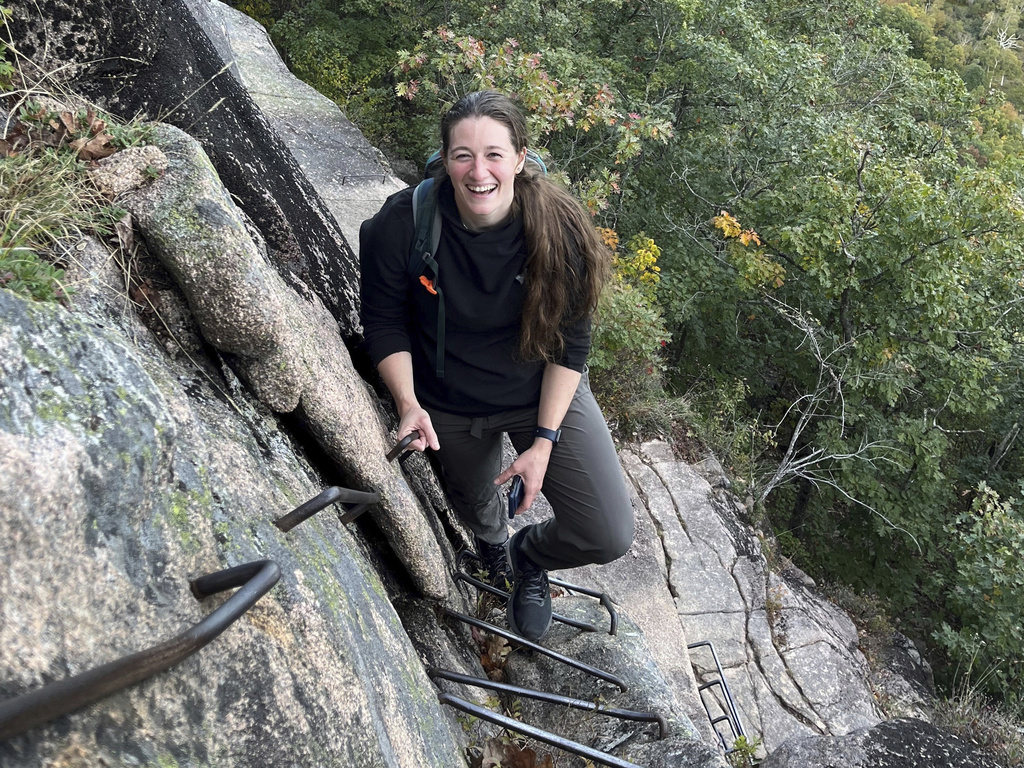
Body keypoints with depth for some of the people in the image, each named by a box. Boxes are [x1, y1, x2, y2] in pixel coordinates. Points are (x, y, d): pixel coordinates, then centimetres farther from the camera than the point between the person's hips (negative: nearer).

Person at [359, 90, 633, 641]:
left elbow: (569, 343, -14)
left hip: (547, 394, 0)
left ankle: (528, 557, 27)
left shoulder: (558, 228, -23)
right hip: (449, 405, 1)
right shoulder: (402, 224, -25)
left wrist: (545, 439, -18)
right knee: (472, 503, 29)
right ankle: (493, 542, 70)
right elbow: (384, 322, -10)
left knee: (610, 538, -9)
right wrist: (408, 403, -24)